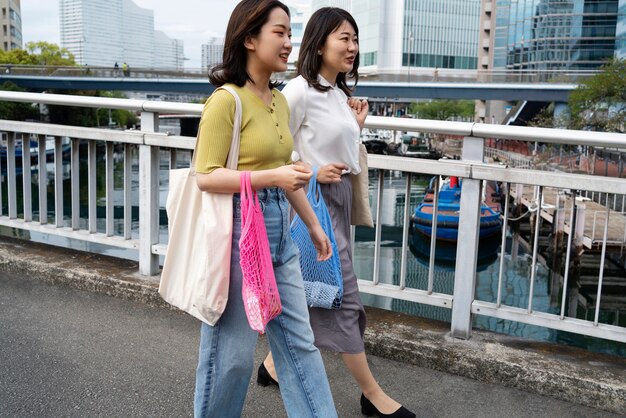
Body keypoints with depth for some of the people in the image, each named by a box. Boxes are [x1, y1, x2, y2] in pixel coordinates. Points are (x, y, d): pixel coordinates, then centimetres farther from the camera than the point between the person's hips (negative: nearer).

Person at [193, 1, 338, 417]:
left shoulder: (279, 100, 11)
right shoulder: (226, 99, -13)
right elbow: (206, 176, -17)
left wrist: (314, 225, 21)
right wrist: (271, 176, -25)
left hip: (280, 231, 8)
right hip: (240, 230, -8)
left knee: (299, 341, 14)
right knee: (233, 347, 7)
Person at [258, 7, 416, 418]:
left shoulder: (340, 93, 11)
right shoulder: (300, 90, -15)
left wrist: (357, 126, 5)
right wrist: (312, 173, -17)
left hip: (339, 198, 9)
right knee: (343, 298, -1)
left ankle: (274, 363, 35)